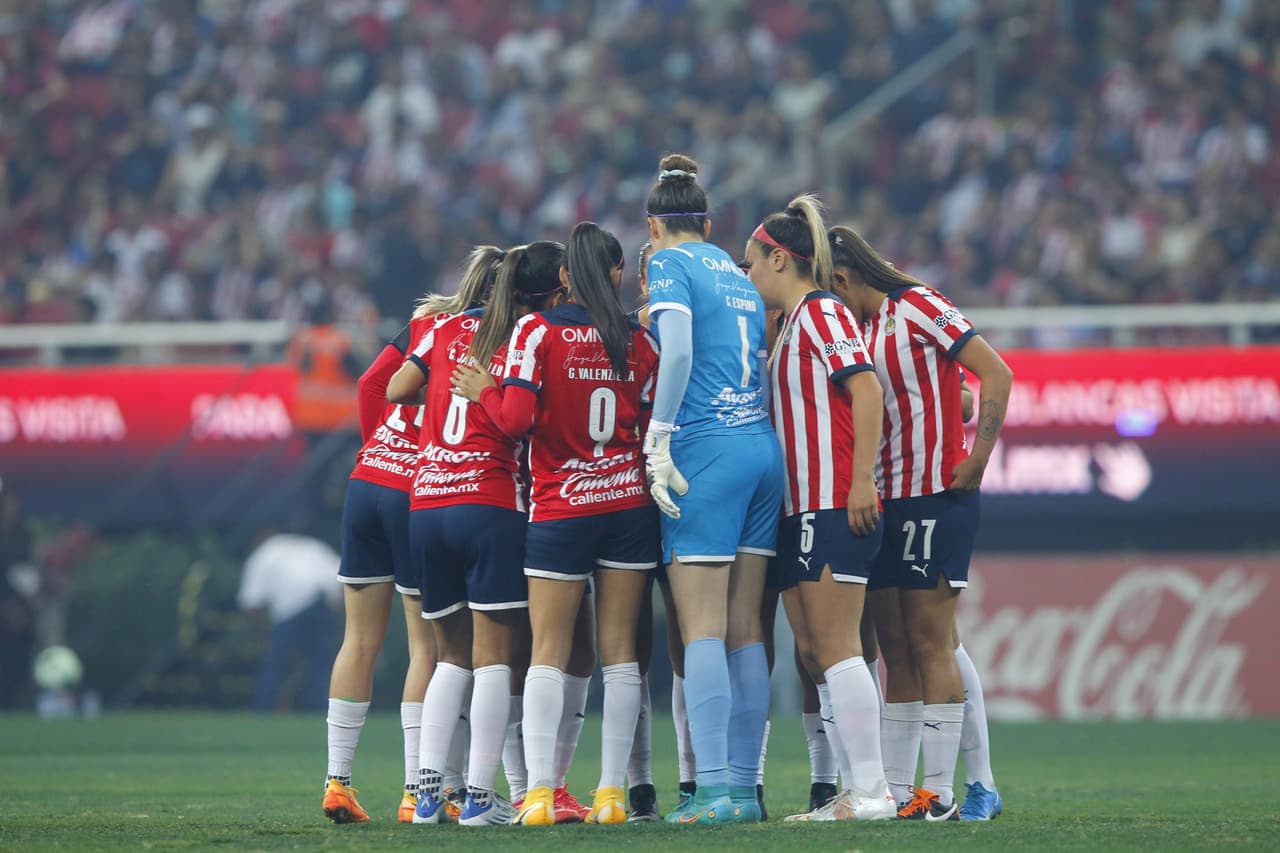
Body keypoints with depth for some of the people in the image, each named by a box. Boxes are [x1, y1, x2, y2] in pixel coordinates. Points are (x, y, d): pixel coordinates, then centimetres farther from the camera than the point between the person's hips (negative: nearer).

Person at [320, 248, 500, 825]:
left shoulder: (426, 321, 9)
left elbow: (372, 382, 9)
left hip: (367, 481, 6)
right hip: (421, 493, -6)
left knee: (360, 640, 10)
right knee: (427, 645, 0)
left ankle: (337, 782, 10)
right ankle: (416, 791, -3)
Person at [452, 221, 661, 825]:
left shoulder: (536, 332, -7)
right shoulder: (640, 342, 2)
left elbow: (516, 418, -13)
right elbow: (652, 429, 1)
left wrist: (484, 391, 4)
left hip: (559, 509, -2)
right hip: (629, 504, 2)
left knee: (548, 652, 1)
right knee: (619, 650, 5)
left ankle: (539, 791, -9)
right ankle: (611, 792, 2)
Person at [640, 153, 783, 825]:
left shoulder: (670, 264, -1)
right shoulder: (737, 274, 20)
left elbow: (677, 349, -16)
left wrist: (658, 442, -14)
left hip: (706, 449, -7)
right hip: (763, 447, 7)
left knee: (702, 631, -9)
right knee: (745, 631, 7)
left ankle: (715, 789, -16)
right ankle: (746, 787, 7)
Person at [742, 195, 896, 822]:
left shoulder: (821, 313, -8)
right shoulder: (792, 323, 20)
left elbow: (867, 389, -17)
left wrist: (862, 481, -22)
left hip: (836, 506, -10)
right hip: (802, 511, 10)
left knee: (835, 649, -11)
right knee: (812, 652, 8)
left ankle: (871, 792, -11)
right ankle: (855, 790, 10)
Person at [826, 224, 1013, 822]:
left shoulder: (917, 307, -8)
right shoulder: (863, 327, 16)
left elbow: (996, 374, -13)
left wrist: (975, 462, -16)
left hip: (934, 495, -8)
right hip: (887, 501, 8)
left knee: (930, 642, -8)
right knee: (895, 648, 9)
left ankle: (940, 793, -6)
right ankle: (895, 789, 12)